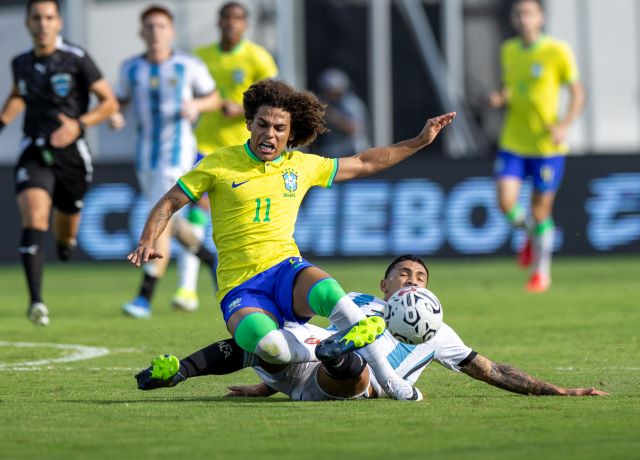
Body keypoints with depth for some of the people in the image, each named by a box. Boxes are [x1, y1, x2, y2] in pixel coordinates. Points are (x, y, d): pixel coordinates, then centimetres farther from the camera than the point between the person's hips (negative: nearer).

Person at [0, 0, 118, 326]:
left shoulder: (76, 59, -8)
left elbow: (109, 102, -4)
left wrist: (79, 125, -19)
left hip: (71, 153, -1)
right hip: (34, 154, 1)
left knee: (66, 233, 13)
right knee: (33, 219, -22)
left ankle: (65, 240, 54)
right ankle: (36, 301, -28)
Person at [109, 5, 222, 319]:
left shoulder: (189, 66, -4)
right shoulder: (131, 68, 4)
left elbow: (213, 98, 7)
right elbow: (120, 101, 14)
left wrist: (196, 106, -14)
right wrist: (114, 116, -8)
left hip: (178, 152, -5)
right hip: (146, 156, 5)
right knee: (171, 224, 13)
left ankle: (144, 298, -15)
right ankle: (212, 261, 38)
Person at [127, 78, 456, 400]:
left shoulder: (302, 166, 13)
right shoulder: (219, 164, 3)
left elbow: (363, 163, 26)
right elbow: (169, 203, 7)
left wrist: (420, 141, 25)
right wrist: (147, 241, -11)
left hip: (286, 268, 2)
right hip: (240, 287, -2)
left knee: (328, 291, -37)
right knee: (267, 344, -39)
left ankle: (388, 379, -26)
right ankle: (329, 354, -11)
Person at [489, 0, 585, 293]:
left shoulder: (557, 51, -8)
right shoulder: (508, 51, 7)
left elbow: (577, 93, -3)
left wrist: (564, 125, -19)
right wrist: (500, 99, -3)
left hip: (547, 145, -3)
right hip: (512, 143, 4)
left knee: (541, 210, 2)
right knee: (506, 203, -12)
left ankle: (541, 272, 22)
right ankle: (530, 232, 22)